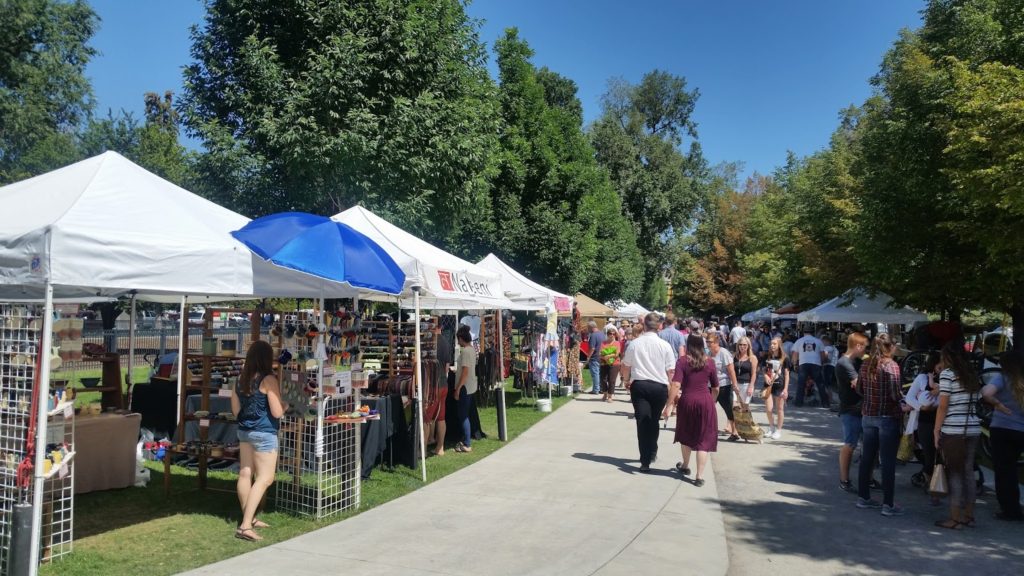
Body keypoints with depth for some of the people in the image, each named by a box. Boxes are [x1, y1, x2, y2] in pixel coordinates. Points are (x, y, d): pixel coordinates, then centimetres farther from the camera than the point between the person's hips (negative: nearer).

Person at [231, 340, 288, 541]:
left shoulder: (241, 379, 6)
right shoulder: (268, 379, -15)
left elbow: (235, 410, 14)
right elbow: (277, 412, -16)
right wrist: (285, 405, 4)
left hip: (244, 431, 8)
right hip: (264, 433, -8)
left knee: (245, 474, 14)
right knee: (264, 479, -3)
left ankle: (249, 519, 28)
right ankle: (245, 526, -9)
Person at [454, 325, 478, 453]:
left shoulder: (465, 351, -19)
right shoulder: (472, 349, 9)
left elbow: (465, 372, -22)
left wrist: (457, 389, -19)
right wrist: (456, 370, 29)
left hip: (465, 387, -10)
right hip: (470, 386, 10)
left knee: (463, 416, -3)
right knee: (465, 415, 18)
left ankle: (467, 445, 2)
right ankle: (466, 440, 26)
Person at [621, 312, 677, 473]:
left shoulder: (634, 343, -1)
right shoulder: (664, 345, -5)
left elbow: (626, 366, 7)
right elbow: (670, 370, -4)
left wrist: (626, 381, 24)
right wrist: (671, 388, 10)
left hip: (639, 385, 0)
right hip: (659, 386, 0)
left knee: (642, 421, 1)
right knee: (654, 421, 19)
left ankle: (645, 461, -4)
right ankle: (652, 453, 35)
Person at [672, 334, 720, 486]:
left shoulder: (682, 361, -6)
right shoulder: (709, 362, 1)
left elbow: (676, 385, -15)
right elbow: (716, 389, 7)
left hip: (687, 400, 0)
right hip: (705, 401, 0)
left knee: (686, 435, 21)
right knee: (703, 439, 5)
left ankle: (685, 466, 40)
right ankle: (700, 476, 1)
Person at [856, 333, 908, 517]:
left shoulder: (866, 365, 5)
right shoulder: (891, 365, -12)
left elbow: (859, 389, 12)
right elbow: (895, 393, -17)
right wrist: (904, 406, -3)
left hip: (868, 416, 6)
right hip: (888, 417, -6)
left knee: (867, 458, 13)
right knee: (888, 462, -1)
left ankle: (864, 497, 22)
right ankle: (888, 504, 3)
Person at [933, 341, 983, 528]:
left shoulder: (947, 373, -7)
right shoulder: (973, 375, 13)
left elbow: (943, 406, -10)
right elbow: (974, 401, 10)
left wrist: (936, 431, -4)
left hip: (953, 430, -6)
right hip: (973, 429, 6)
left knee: (954, 473, -1)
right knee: (968, 472, 13)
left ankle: (955, 519, 3)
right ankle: (969, 516, 20)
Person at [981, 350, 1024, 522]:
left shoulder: (1003, 379, -8)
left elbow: (986, 392, -27)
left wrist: (998, 404, -11)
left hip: (1002, 429, -5)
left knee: (1003, 470, 6)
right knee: (1010, 469, 19)